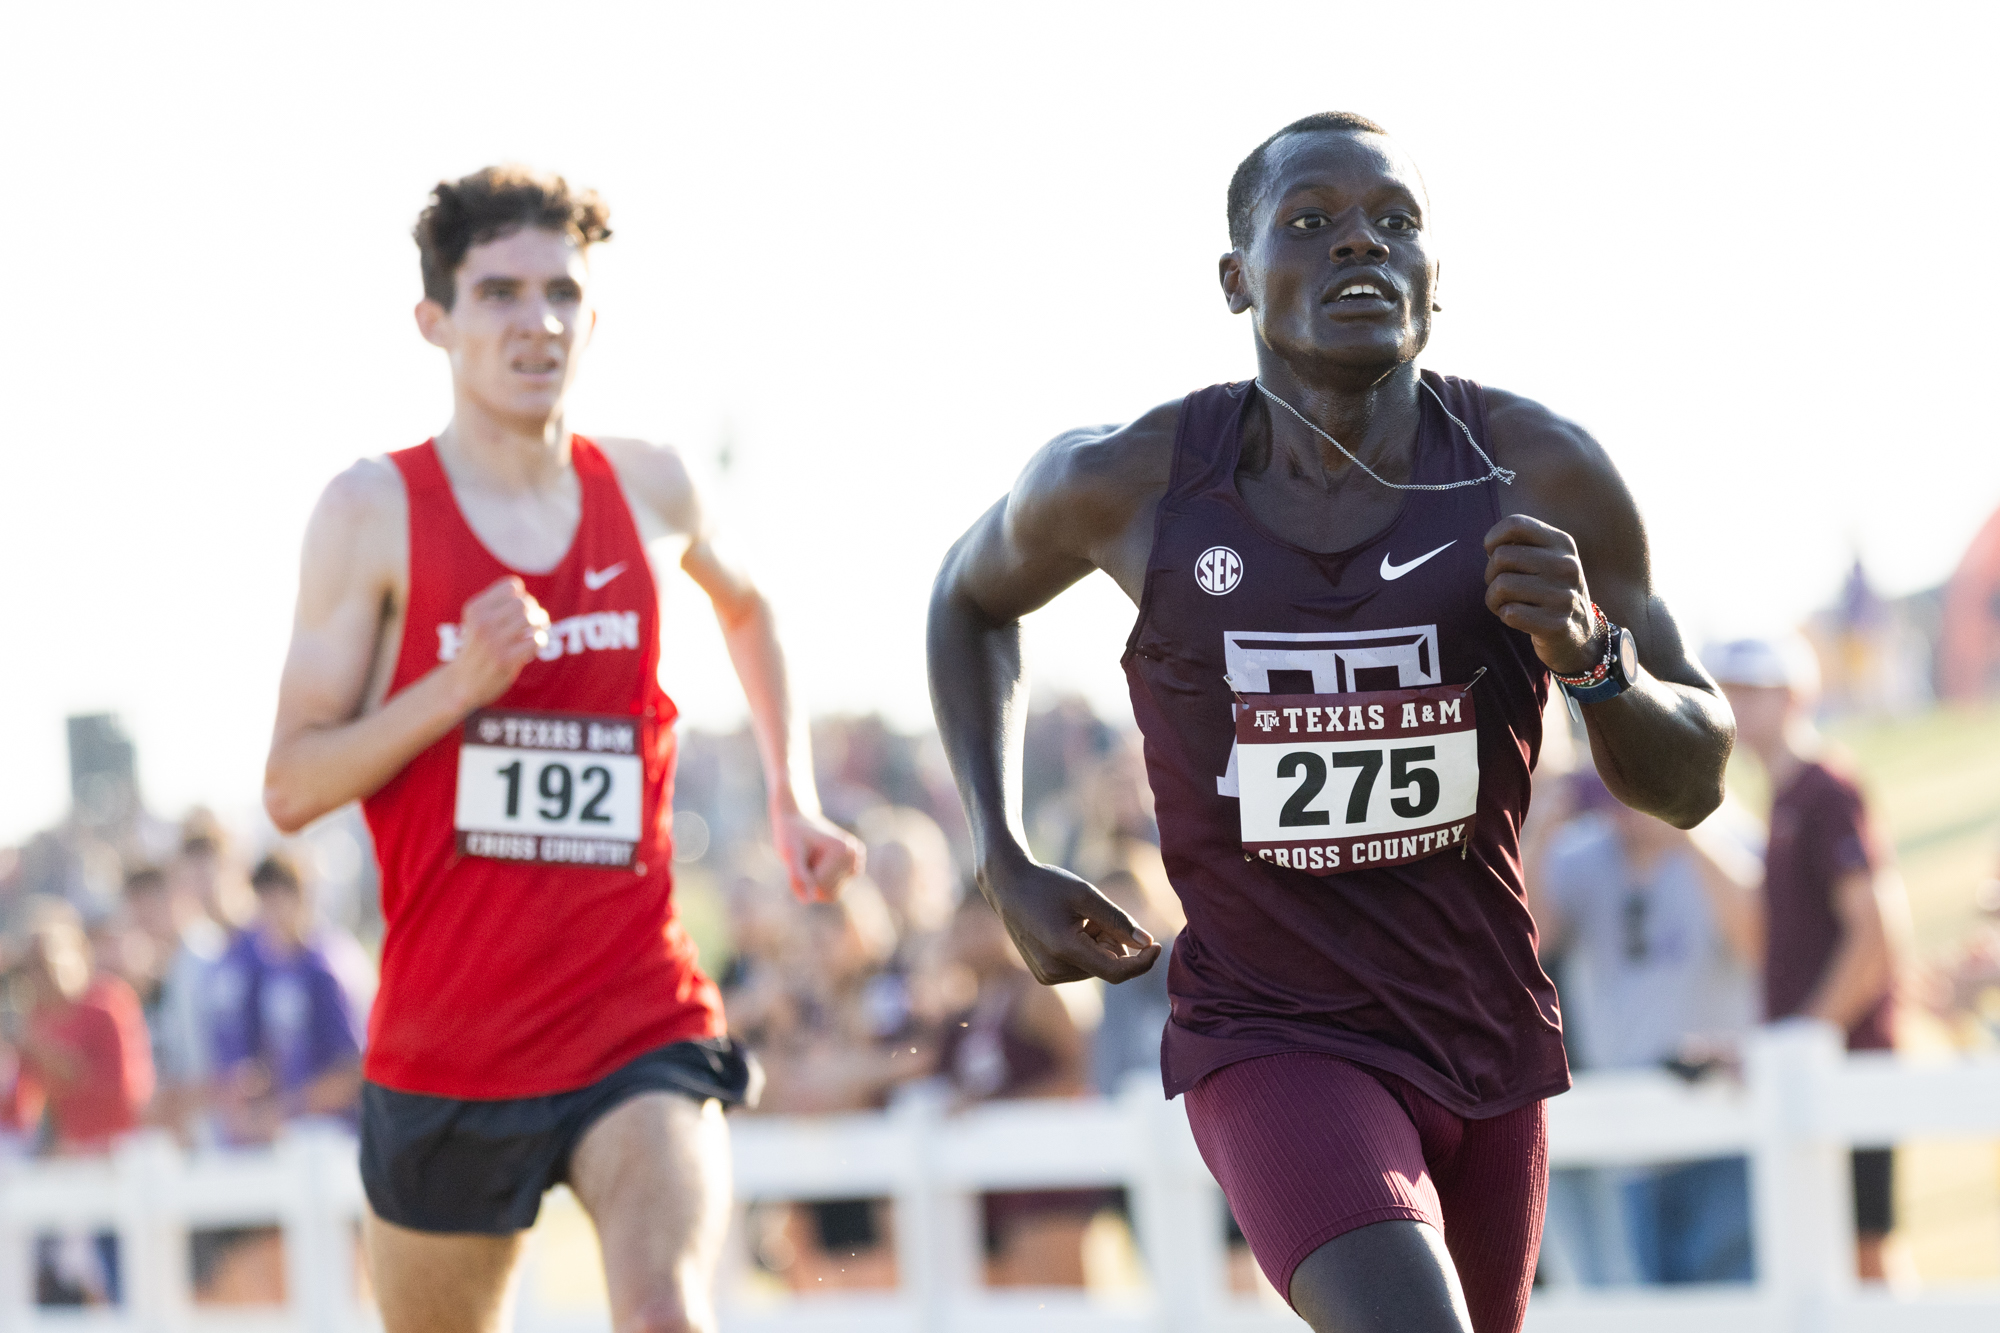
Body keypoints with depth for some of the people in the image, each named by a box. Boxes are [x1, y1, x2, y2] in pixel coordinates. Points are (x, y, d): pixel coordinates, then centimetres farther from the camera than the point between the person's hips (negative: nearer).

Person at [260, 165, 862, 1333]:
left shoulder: (649, 489, 6)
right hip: (447, 1047, 0)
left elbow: (747, 608, 31)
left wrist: (794, 798, 21)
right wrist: (457, 684, -20)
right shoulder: (376, 512, -4)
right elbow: (291, 788, -7)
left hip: (642, 1028, 1)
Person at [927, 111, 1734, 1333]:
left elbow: (1692, 785, -2)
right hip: (1276, 1042, -4)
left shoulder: (1544, 479, -10)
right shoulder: (1128, 487, -12)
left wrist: (1595, 658, -24)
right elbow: (975, 594, 12)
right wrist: (1007, 868, 3)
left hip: (1491, 1040, 4)